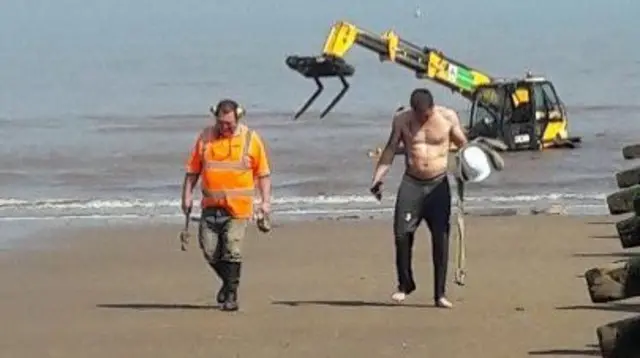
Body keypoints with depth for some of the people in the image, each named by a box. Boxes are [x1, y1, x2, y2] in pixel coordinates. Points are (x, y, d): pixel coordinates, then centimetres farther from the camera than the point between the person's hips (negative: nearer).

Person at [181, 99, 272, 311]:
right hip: (211, 206, 3)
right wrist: (187, 196, 5)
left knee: (232, 250, -9)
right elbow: (193, 170, 11)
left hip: (238, 207, -3)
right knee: (209, 250, 4)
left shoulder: (251, 139, 0)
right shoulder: (205, 138, 6)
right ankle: (229, 281, 28)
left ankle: (231, 294, -2)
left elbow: (263, 173, 3)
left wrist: (266, 200, -2)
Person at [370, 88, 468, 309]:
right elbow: (390, 149, 5)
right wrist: (377, 178, -3)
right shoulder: (401, 119, 0)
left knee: (441, 238, -4)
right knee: (402, 233, -6)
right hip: (411, 182, 1)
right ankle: (405, 284, 14)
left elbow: (463, 144, 6)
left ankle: (440, 293, 1)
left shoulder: (448, 117, -3)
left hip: (438, 184, -1)